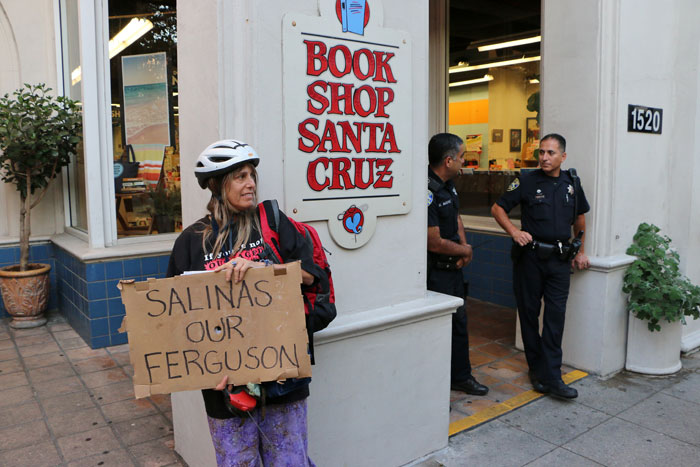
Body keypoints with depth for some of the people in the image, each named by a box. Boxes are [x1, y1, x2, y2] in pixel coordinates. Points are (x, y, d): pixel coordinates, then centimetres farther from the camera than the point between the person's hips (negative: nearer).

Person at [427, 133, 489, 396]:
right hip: (435, 272, -10)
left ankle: (460, 376, 35)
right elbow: (434, 243, -25)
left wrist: (464, 248, 3)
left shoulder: (448, 184, 6)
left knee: (459, 321, 19)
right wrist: (465, 250, -6)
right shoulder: (427, 192, -25)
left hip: (454, 267, 10)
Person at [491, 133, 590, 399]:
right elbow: (497, 208, 0)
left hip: (560, 259, 2)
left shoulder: (572, 183, 8)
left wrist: (580, 252, 18)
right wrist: (514, 232, -15)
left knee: (556, 315, -2)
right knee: (529, 313, 6)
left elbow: (580, 217, 21)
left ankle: (551, 377, 3)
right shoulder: (527, 182, -3)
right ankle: (537, 369, 21)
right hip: (530, 256, -2)